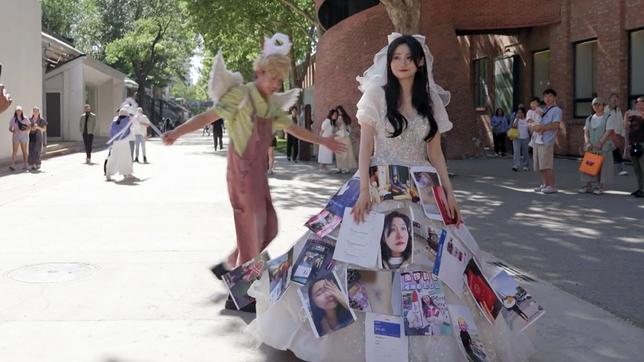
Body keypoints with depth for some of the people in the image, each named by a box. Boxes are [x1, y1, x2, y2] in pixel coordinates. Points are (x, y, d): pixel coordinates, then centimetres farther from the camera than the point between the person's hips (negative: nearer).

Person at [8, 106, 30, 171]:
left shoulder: (25, 119, 1)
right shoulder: (13, 119, 4)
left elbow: (29, 127, 5)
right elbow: (10, 128, 8)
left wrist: (25, 129, -14)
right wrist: (12, 131, -14)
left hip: (24, 136, 0)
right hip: (16, 136, 0)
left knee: (24, 151, 7)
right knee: (14, 151, -9)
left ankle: (25, 165, 15)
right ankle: (12, 165, -16)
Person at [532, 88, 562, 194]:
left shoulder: (556, 110, -3)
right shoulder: (543, 110, 22)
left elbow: (556, 125, -16)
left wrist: (541, 127, -17)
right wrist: (535, 127, -1)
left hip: (547, 142, -8)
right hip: (537, 141, 8)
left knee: (547, 165, -10)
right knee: (540, 166, 10)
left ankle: (551, 186, -4)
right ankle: (545, 184, 19)